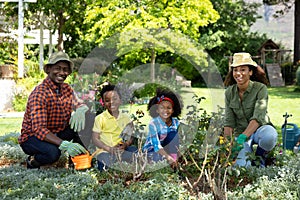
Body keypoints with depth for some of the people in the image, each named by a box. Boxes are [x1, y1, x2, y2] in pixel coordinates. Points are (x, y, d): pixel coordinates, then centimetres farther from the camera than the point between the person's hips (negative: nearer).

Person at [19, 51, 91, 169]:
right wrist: (64, 144, -45)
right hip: (32, 137, -7)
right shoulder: (39, 94, -23)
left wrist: (80, 110, -25)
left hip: (56, 134, 7)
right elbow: (39, 129, -31)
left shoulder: (67, 89, 2)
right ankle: (32, 161, -5)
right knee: (53, 152, -38)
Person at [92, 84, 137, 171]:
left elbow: (131, 137, 13)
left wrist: (126, 144, -10)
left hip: (122, 151, 4)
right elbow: (95, 139, -2)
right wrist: (109, 148, -16)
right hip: (104, 152, -4)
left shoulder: (125, 117, 11)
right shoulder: (100, 118, 1)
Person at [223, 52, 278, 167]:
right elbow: (229, 121, -4)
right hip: (240, 132, 2)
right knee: (242, 165, -25)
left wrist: (243, 137, -38)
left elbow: (258, 117, -25)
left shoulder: (260, 88, -15)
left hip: (260, 128, -2)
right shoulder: (229, 92, -3)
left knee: (269, 137, -39)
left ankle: (260, 157, -5)